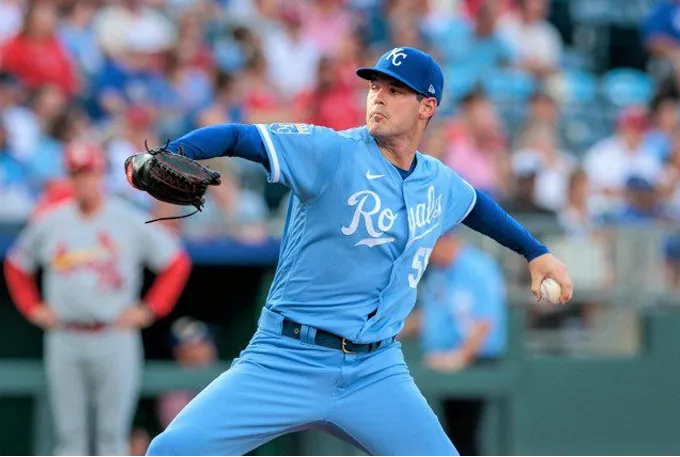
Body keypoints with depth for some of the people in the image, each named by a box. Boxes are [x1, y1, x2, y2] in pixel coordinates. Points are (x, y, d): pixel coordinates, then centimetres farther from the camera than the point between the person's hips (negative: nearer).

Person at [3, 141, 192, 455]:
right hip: (64, 341, 2)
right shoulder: (48, 223, 6)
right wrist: (33, 308, 8)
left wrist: (149, 310, -1)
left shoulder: (131, 222, 1)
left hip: (115, 338, -2)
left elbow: (177, 263, 6)